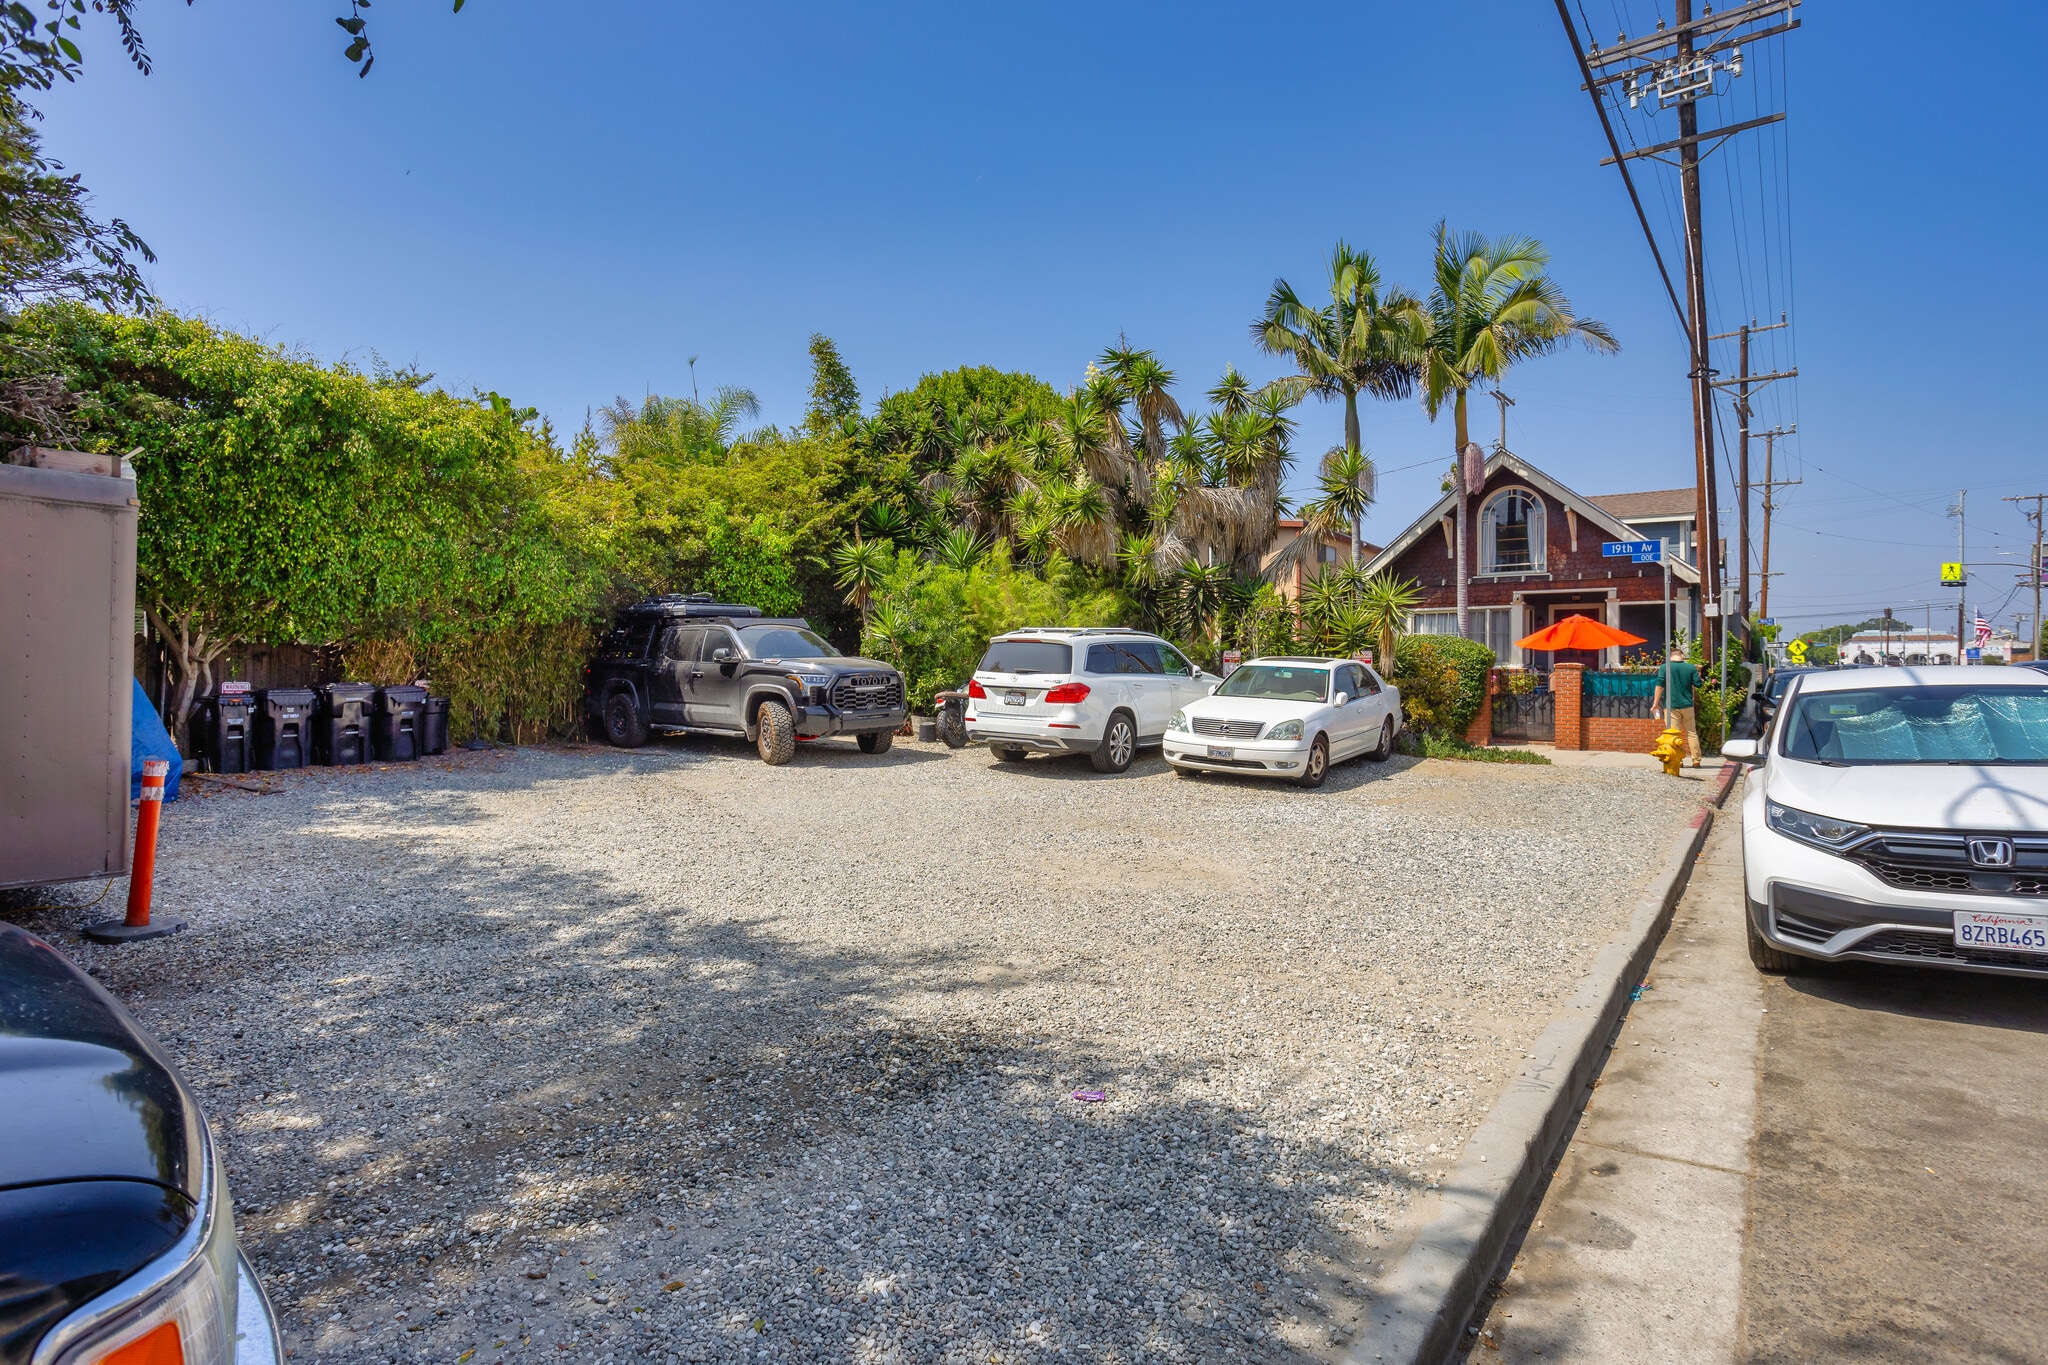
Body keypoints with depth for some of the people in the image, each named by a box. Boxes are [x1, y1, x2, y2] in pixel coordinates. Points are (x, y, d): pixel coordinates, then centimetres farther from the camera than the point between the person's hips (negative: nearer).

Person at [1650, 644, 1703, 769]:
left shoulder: (1665, 668, -5)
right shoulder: (1691, 668, 1)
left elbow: (1660, 686, -9)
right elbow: (1698, 685, 2)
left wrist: (1656, 703, -4)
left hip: (1671, 706, -3)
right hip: (1687, 705, 3)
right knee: (1692, 733, 12)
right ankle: (1696, 760, 14)